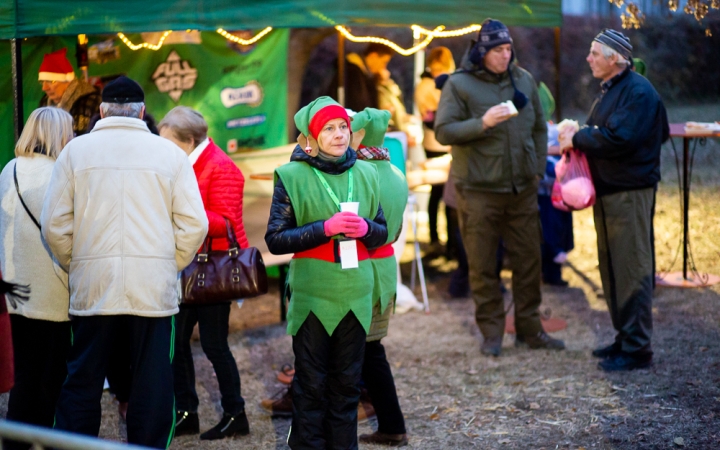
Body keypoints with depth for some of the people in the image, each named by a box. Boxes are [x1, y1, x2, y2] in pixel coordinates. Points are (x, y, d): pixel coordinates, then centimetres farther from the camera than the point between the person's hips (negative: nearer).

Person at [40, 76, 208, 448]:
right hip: (154, 288, -1)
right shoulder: (169, 152, 2)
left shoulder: (76, 150, 3)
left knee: (81, 385, 9)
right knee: (151, 388, 6)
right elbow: (194, 224, -2)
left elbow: (54, 225, 0)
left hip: (92, 288, 1)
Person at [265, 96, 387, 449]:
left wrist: (366, 228, -10)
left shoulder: (365, 174, 7)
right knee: (311, 384, 3)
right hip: (312, 296, -3)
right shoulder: (292, 176, -5)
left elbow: (382, 232, 13)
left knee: (347, 382, 10)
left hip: (355, 296, 4)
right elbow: (275, 239, -8)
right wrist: (325, 228, -18)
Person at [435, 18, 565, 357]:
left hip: (522, 189, 4)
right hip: (479, 190, -4)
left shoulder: (523, 80, 8)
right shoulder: (459, 84, -6)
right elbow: (443, 131, -12)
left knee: (529, 261, 8)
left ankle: (529, 329, 20)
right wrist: (482, 123, -23)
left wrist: (538, 169, 11)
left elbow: (539, 129, 16)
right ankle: (492, 332, 13)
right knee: (482, 266, 2)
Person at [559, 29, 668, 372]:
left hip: (630, 193, -10)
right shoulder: (609, 90, 17)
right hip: (606, 191, 10)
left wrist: (578, 139, -14)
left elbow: (617, 138, -25)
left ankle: (638, 348, -3)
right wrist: (578, 138, 2)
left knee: (632, 269, -7)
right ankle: (624, 338, 24)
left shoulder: (638, 92, -16)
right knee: (612, 267, 15)